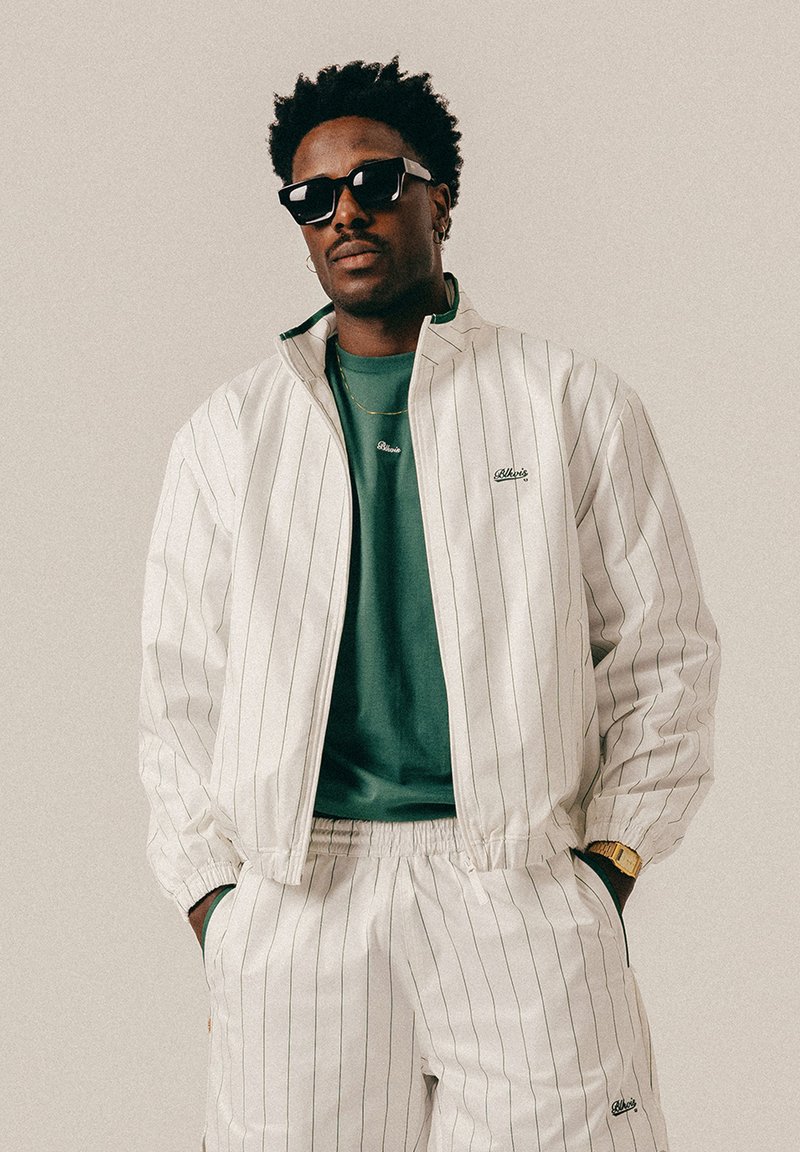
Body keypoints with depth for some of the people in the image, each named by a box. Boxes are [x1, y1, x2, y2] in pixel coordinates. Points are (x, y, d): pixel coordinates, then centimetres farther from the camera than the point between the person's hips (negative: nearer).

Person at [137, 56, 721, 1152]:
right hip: (295, 897, 1)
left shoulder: (575, 402, 8)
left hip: (520, 888, -1)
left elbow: (664, 650, 8)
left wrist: (608, 862, 0)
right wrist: (212, 896, 3)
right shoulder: (229, 432, 13)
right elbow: (183, 685, 12)